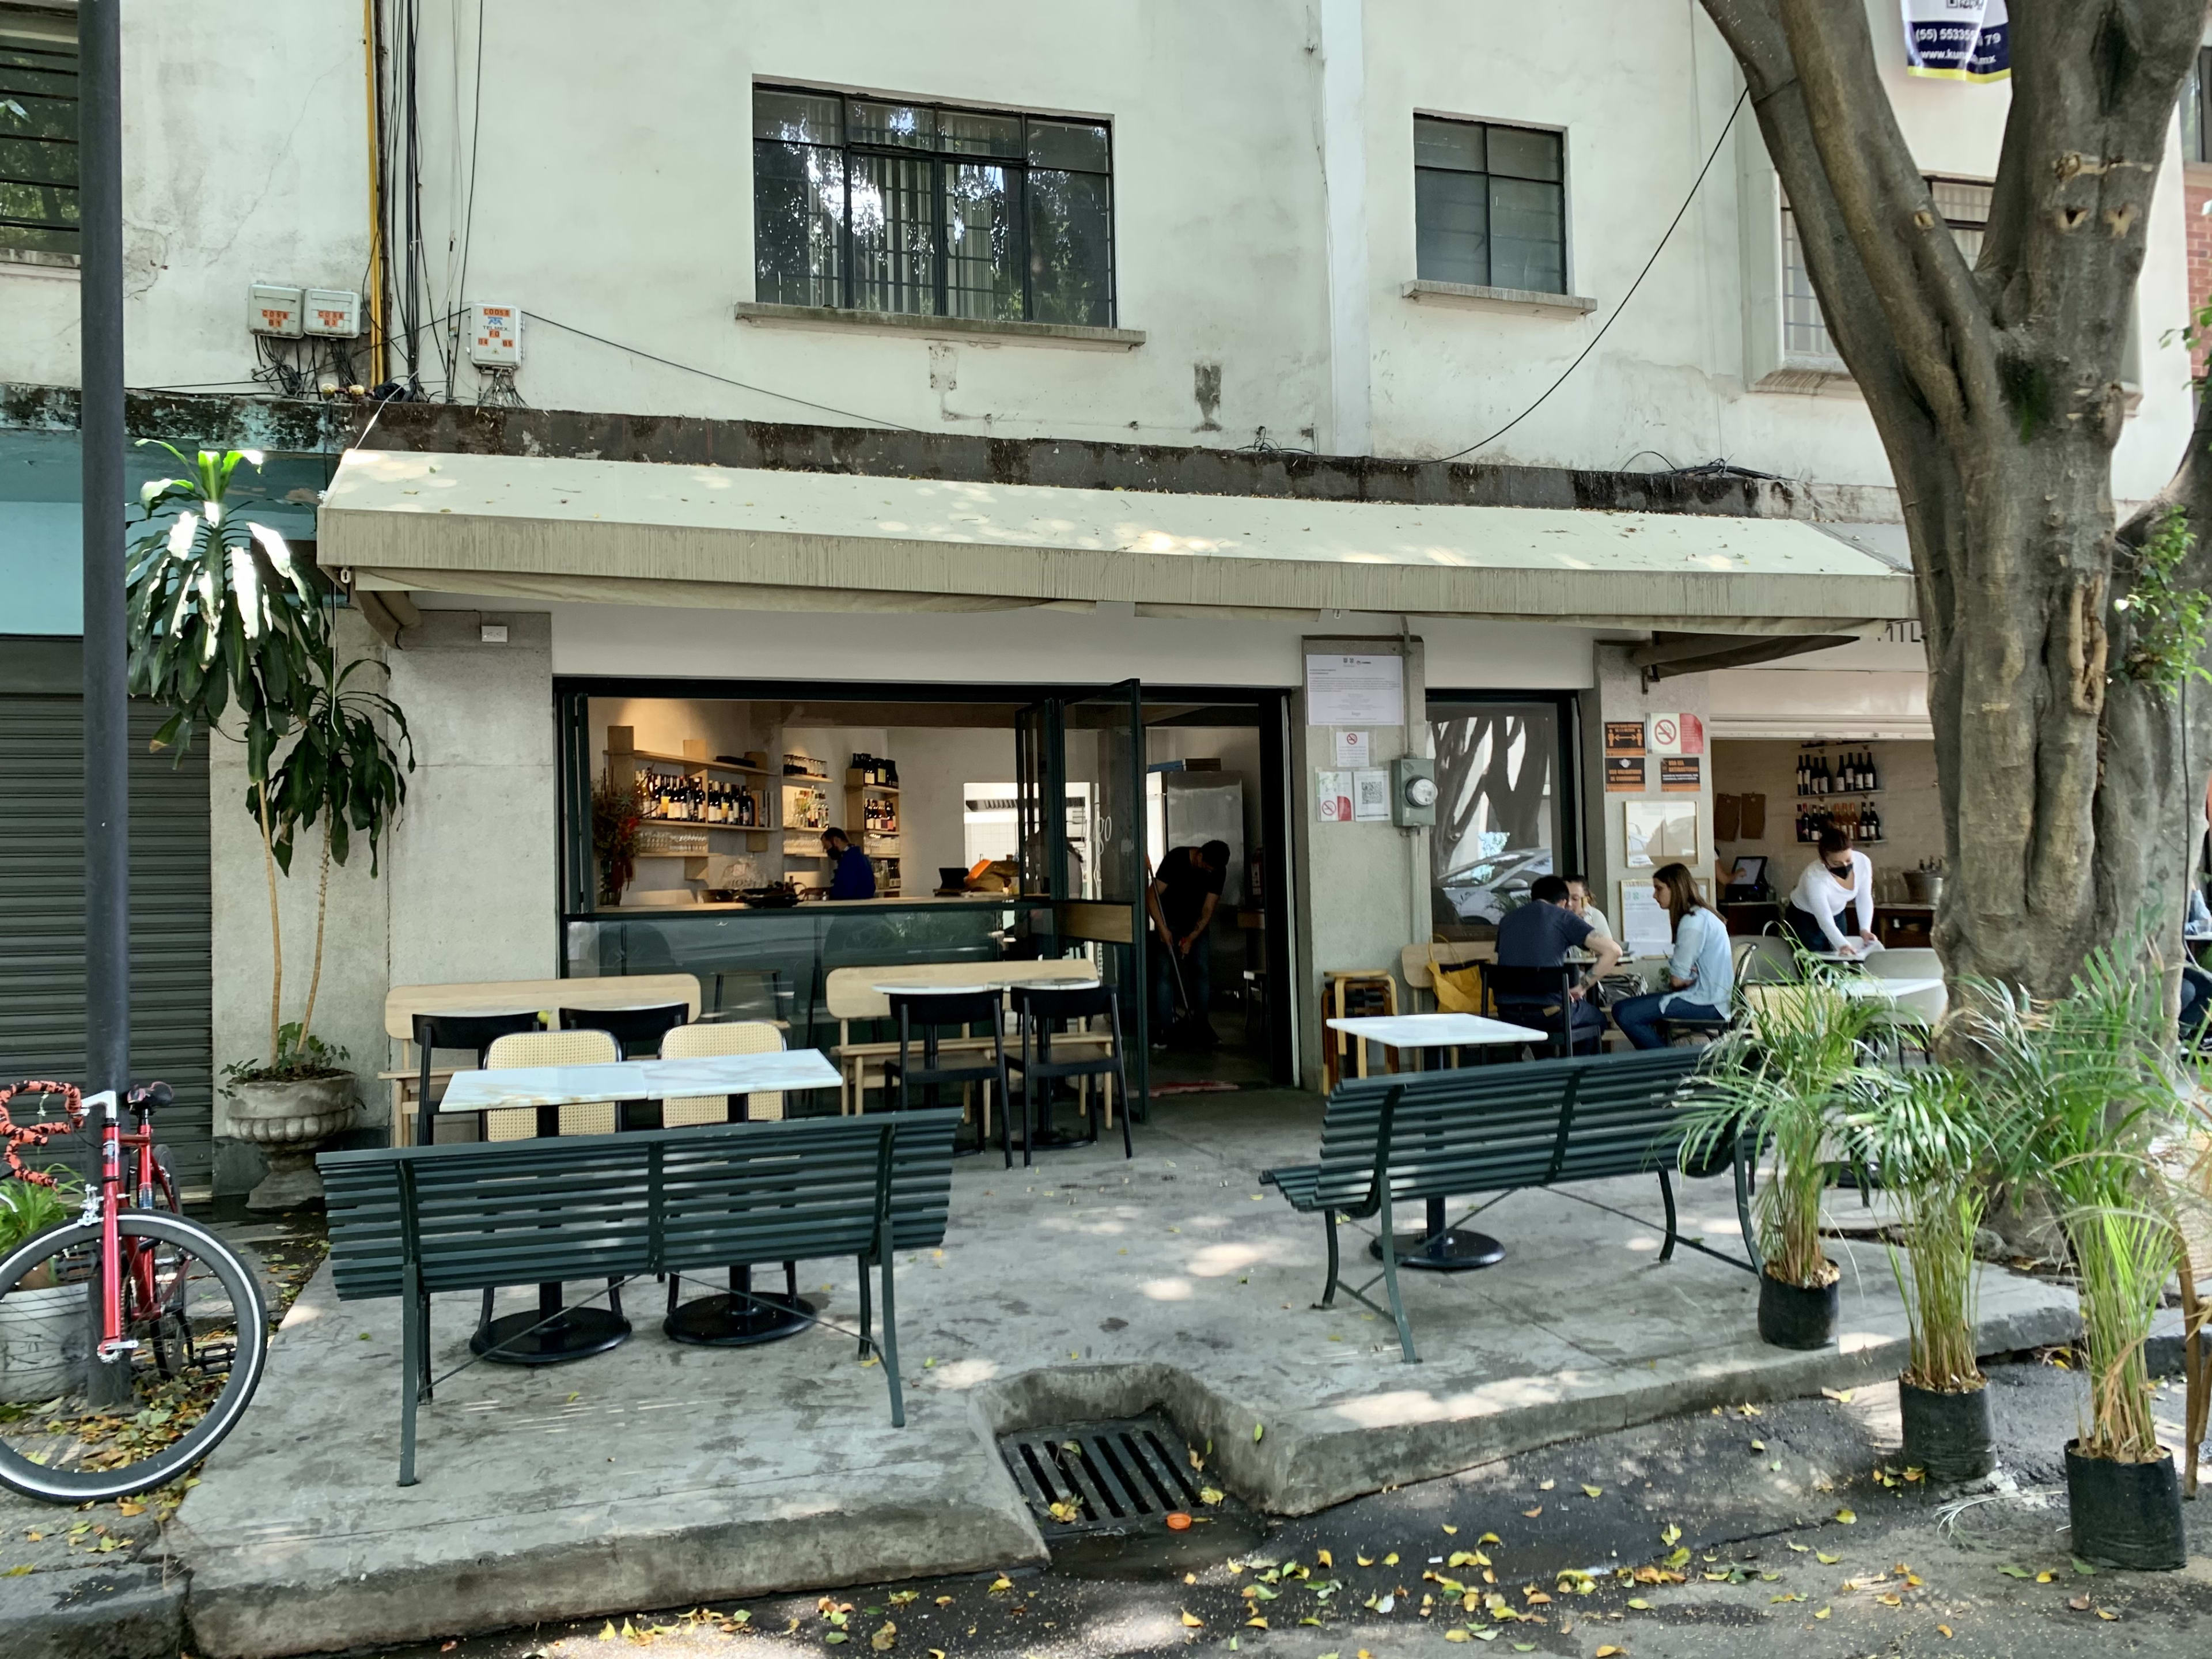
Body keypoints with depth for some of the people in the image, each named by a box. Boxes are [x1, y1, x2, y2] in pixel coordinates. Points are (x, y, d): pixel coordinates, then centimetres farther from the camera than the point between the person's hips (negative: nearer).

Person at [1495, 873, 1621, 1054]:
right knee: (1597, 1020, 27)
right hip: (1548, 1013, -4)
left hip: (1508, 1013, 5)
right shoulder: (1563, 917, 1)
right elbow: (1613, 951, -7)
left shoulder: (1508, 918, 15)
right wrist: (1581, 988, -1)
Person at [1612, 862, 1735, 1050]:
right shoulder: (1702, 915, 18)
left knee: (1623, 1013, -19)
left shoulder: (1693, 922, -15)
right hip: (1709, 999, 11)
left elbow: (1677, 979, -15)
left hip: (1706, 1004, -11)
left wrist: (1671, 974, 5)